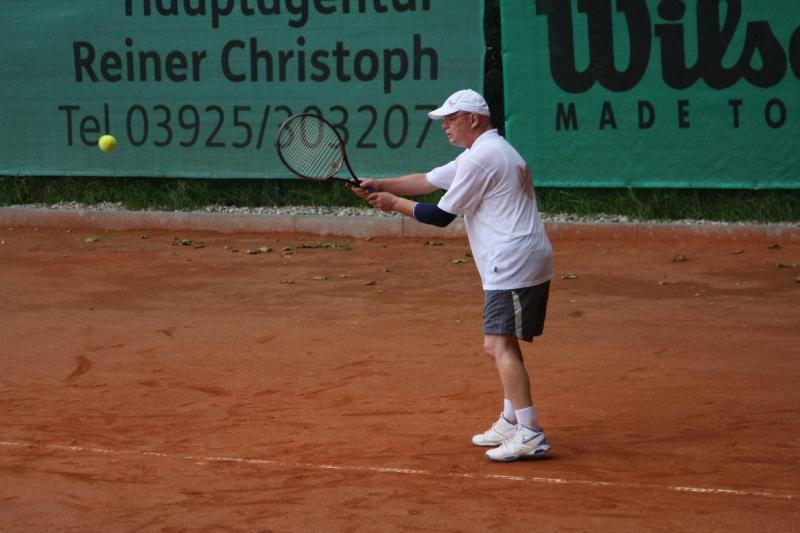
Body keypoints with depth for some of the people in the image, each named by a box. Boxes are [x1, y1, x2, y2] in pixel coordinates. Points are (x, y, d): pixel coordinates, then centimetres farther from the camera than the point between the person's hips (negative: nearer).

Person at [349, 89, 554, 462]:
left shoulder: (481, 158, -13)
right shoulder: (490, 152, 21)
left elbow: (442, 216, -10)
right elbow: (428, 181, 23)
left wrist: (395, 203, 2)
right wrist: (382, 186, 12)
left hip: (514, 264, -11)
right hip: (528, 263, 11)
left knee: (499, 345, -16)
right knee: (500, 345, 19)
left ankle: (530, 434, -23)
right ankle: (511, 423, 27)